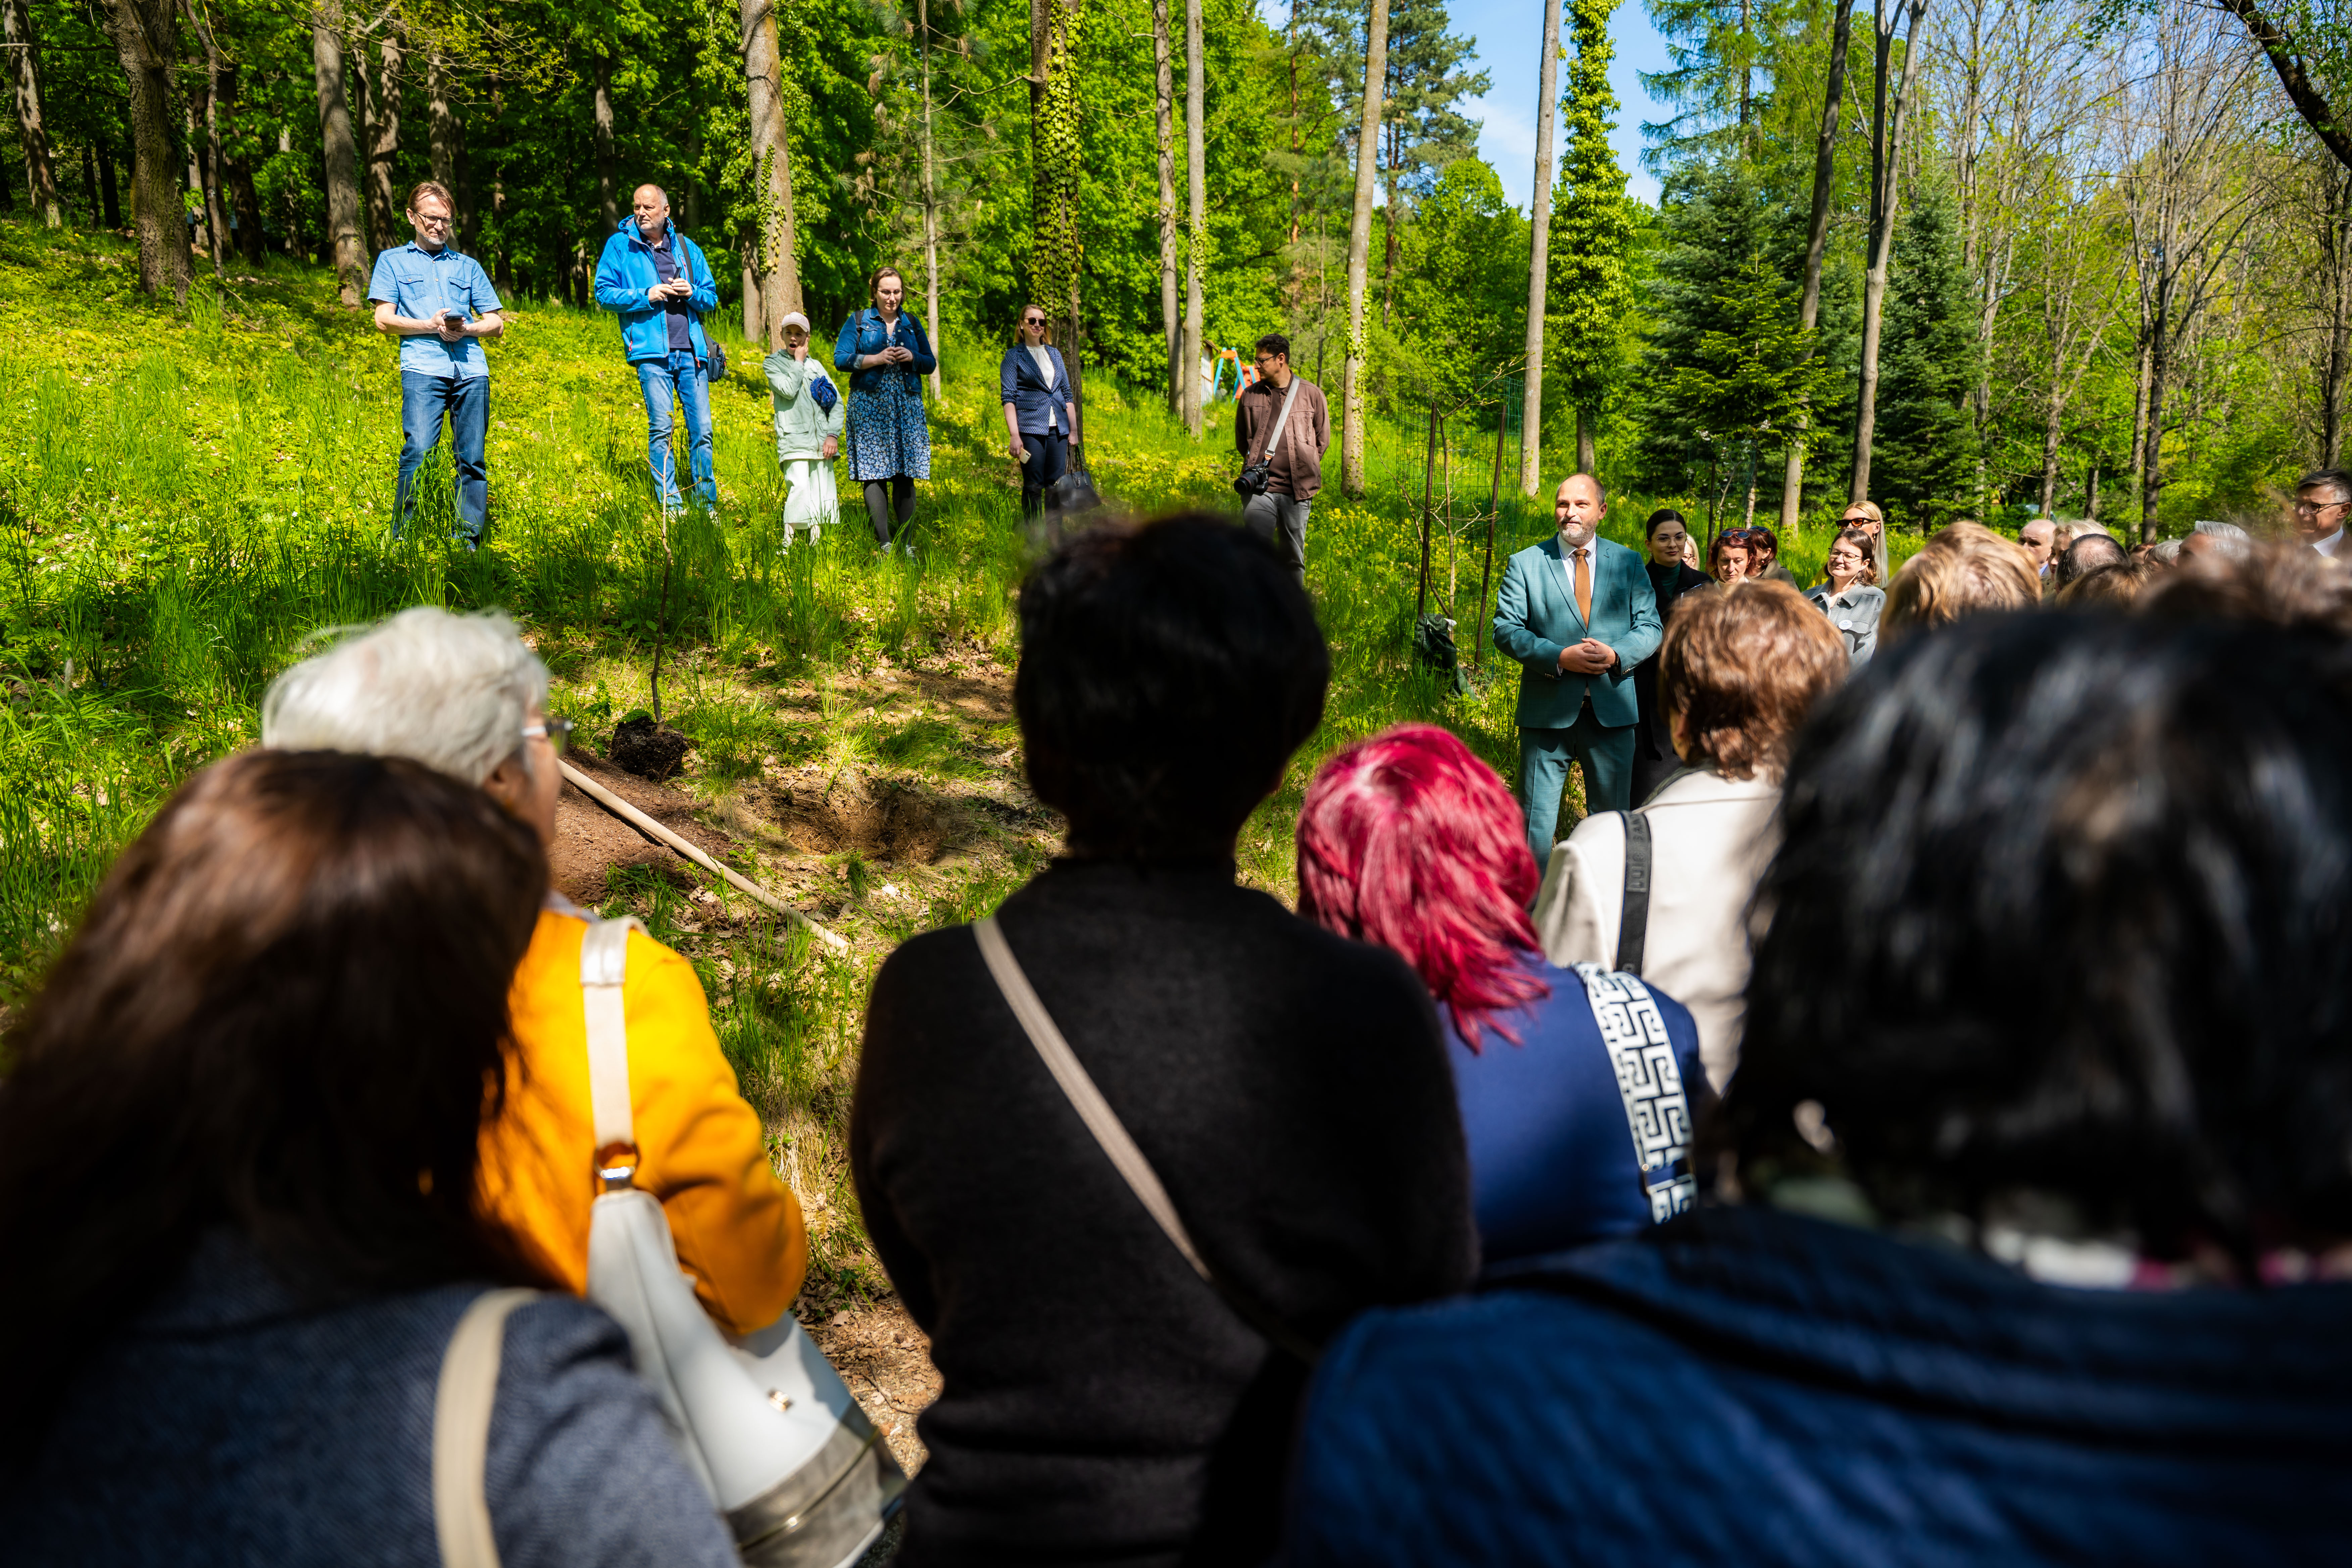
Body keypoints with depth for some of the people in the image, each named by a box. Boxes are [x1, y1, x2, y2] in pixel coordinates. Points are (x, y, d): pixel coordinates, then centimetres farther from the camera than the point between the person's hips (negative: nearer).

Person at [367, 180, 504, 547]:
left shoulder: (468, 266, 25)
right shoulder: (393, 261, 19)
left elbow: (496, 324, 20)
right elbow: (384, 320, 8)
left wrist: (466, 329, -1)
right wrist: (431, 326, -7)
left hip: (471, 369, 3)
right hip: (423, 368, -3)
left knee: (473, 458, -2)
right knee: (419, 452, -16)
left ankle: (469, 539, 2)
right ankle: (404, 538, -9)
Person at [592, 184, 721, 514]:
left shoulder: (688, 248, 17)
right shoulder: (619, 246, 9)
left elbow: (711, 299, 20)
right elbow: (604, 293, 4)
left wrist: (692, 293, -2)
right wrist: (646, 296, -7)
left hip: (692, 350, 3)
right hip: (651, 352, -3)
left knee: (702, 429, 0)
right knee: (661, 428, -9)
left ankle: (707, 504, 8)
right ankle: (670, 505, -5)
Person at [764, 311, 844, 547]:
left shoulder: (816, 366, 18)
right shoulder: (773, 363, 8)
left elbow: (838, 403, 14)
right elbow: (789, 390, -11)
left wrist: (833, 435, 1)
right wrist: (798, 361, 1)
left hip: (821, 440, 5)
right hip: (794, 438, -5)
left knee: (823, 493, 2)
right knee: (799, 487, -21)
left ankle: (815, 543, 9)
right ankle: (787, 543, -19)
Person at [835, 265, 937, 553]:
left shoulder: (911, 324, 16)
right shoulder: (858, 321, 7)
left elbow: (931, 363, 16)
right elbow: (841, 359, -1)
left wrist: (912, 358, -5)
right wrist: (876, 359, -13)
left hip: (907, 407, 3)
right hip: (870, 406, -3)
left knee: (906, 475, -1)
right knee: (875, 473, -8)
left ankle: (906, 543, 3)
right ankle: (884, 543, -9)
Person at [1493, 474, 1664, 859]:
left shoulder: (1629, 563, 8)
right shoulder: (1525, 563, 2)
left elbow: (1650, 626, 5)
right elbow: (1506, 629, -4)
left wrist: (1616, 654, -16)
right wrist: (1559, 657, -18)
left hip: (1612, 709, 2)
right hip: (1548, 711, -2)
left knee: (1613, 813, 10)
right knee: (1535, 818, 4)